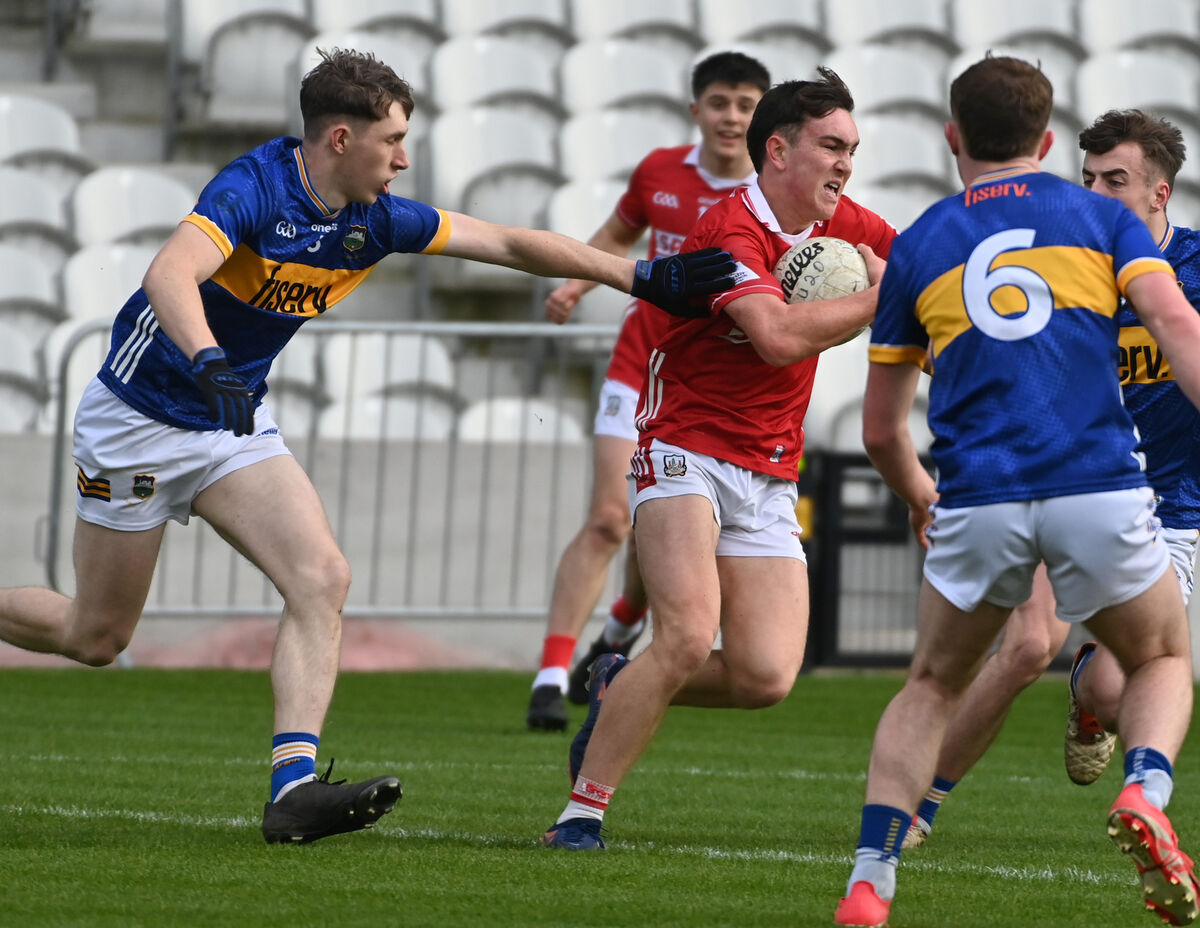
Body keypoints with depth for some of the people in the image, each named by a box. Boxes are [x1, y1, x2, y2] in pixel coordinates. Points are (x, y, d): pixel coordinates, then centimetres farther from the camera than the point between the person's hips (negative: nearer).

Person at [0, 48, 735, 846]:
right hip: (139, 417, -6)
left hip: (235, 426, 6)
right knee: (96, 636, 2)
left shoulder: (374, 219, -4)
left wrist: (643, 276, 1)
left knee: (322, 578, -16)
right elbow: (171, 274, -42)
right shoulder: (252, 190, -25)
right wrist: (210, 363, -60)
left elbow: (508, 243, 3)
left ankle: (295, 785, -23)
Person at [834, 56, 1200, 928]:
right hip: (1101, 492, -1)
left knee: (931, 689, 22)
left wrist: (922, 502, 41)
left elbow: (881, 430, 22)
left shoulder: (917, 248, 18)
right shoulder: (1100, 217, 14)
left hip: (976, 504, 1)